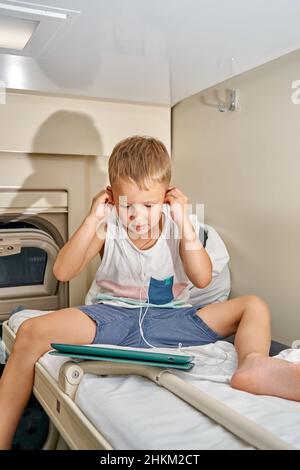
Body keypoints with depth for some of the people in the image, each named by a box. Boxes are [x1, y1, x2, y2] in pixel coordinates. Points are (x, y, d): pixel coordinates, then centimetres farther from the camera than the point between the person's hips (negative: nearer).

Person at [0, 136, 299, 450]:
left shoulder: (176, 224, 0)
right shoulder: (108, 226, -2)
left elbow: (202, 279, -12)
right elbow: (62, 272, -11)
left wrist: (184, 222, -17)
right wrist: (92, 219, -17)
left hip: (169, 318, 1)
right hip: (113, 315, -1)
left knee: (254, 307, -13)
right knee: (32, 332, -25)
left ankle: (253, 364, -47)